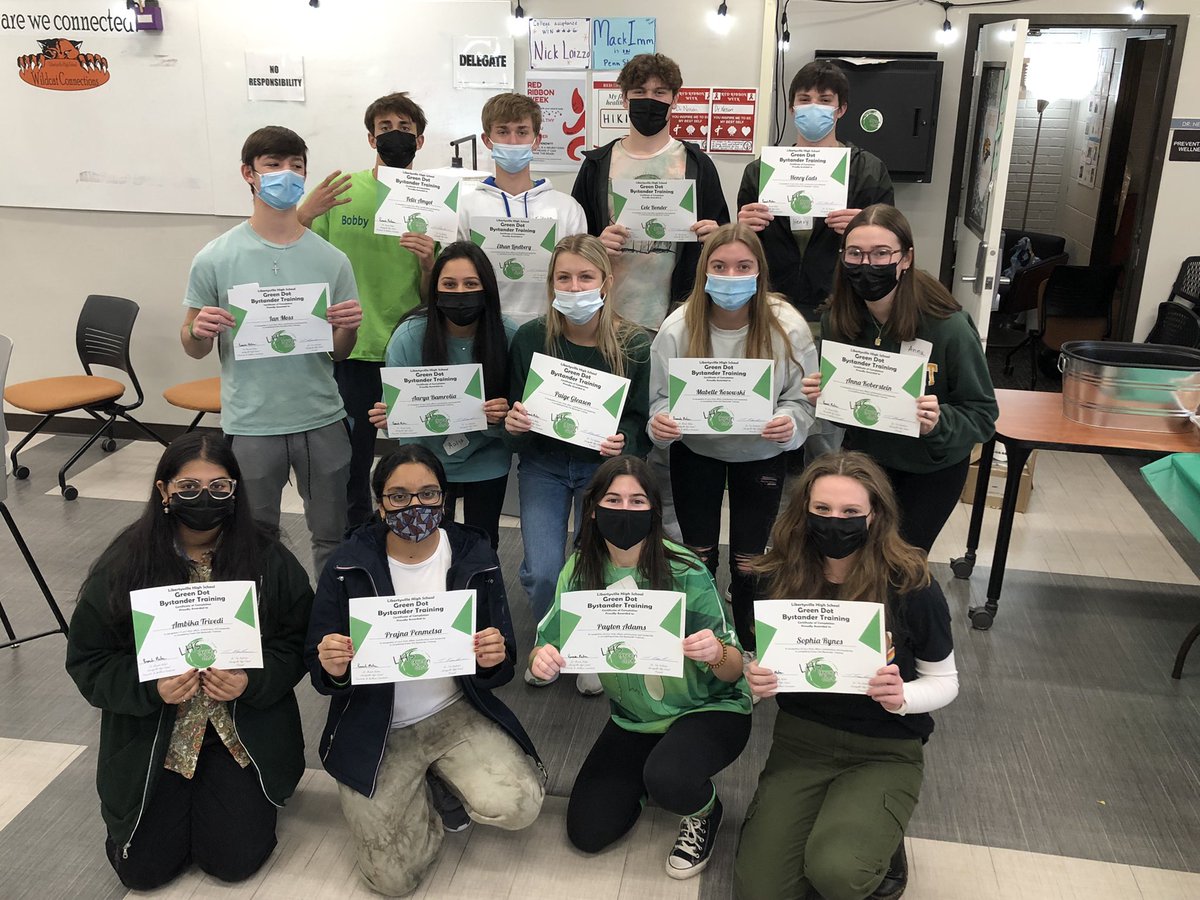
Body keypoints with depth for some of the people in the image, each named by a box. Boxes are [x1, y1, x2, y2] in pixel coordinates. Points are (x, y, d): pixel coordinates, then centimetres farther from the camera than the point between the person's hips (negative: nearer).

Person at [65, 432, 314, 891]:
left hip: (244, 730, 0)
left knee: (235, 860, -5)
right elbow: (88, 661, -6)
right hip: (151, 737, 1)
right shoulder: (123, 566, -11)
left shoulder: (268, 559, -11)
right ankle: (179, 795, 31)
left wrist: (251, 682, -23)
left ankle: (219, 789, 27)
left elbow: (295, 646, -4)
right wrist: (151, 689, -24)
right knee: (145, 869, 0)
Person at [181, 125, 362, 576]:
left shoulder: (331, 260, 0)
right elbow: (194, 348, 4)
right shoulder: (215, 259, -5)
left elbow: (338, 354, 6)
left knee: (332, 538, 14)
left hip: (321, 421, 1)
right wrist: (199, 332, -18)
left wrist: (347, 329, -15)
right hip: (250, 425, -1)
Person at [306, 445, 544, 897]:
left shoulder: (474, 557, -7)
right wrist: (332, 668, -26)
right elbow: (320, 673, -2)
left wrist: (494, 661, -25)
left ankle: (445, 779, 12)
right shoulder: (348, 566, -9)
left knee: (517, 806, -23)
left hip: (456, 713, 1)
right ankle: (419, 797, 21)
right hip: (375, 730, -1)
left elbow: (501, 671, -1)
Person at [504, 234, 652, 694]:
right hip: (543, 462, 1)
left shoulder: (634, 344, -13)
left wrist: (622, 442, -27)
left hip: (603, 466, -1)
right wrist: (512, 422, -22)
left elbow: (640, 420, -6)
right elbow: (514, 412, 1)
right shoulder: (530, 337, -10)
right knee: (542, 572, -9)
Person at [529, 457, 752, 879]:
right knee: (587, 833, -1)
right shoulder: (580, 571, -12)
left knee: (666, 779, -33)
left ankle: (704, 810, 4)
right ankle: (643, 779, 28)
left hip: (709, 709, -4)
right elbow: (547, 646, -8)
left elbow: (732, 671, -20)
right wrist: (541, 658, -33)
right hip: (633, 719, 4)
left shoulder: (685, 570, -23)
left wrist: (716, 655, -44)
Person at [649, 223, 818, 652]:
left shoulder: (787, 327, -22)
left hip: (761, 455, 0)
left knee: (749, 562, 9)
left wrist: (789, 423, -36)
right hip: (695, 452, 1)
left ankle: (749, 648, 35)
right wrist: (661, 422, -34)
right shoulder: (678, 327, -21)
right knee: (698, 558, 13)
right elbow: (662, 396, -11)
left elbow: (802, 398, -14)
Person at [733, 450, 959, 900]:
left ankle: (884, 850, 8)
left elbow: (944, 681, -3)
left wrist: (901, 698, -25)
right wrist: (757, 680, -19)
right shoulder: (780, 577, -9)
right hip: (799, 741, 3)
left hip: (884, 751, -2)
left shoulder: (911, 585, -16)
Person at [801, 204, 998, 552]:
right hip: (863, 457, 3)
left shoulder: (948, 327, -26)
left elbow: (982, 414, -19)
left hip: (931, 470, -3)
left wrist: (939, 424, -38)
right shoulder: (837, 320, -15)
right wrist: (821, 396, -22)